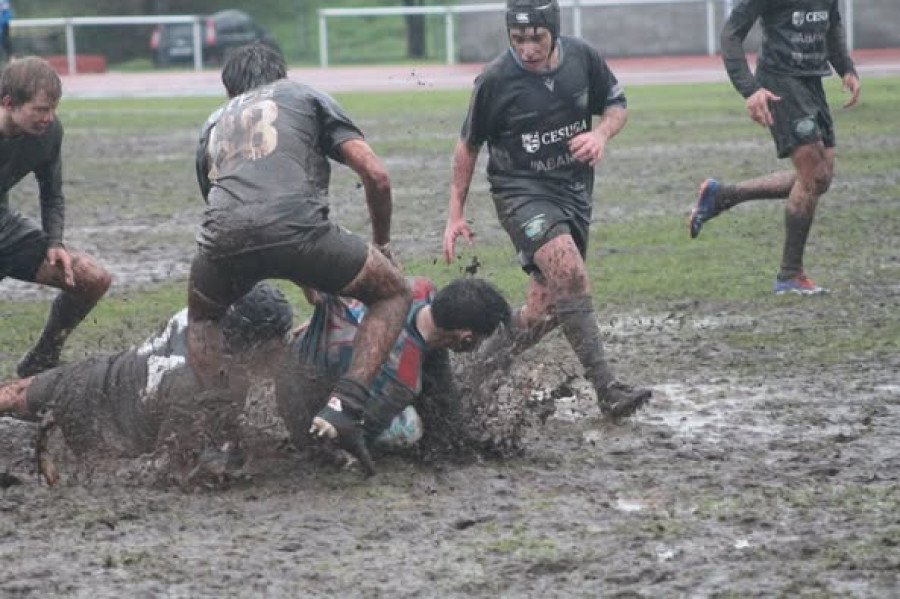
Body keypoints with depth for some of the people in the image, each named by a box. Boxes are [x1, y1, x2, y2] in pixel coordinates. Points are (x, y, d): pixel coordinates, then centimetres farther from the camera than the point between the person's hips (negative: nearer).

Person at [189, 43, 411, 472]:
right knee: (393, 294, 19)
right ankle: (342, 408, -1)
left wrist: (311, 285, 47)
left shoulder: (213, 125, 38)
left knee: (202, 318, 36)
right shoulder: (305, 97, 27)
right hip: (295, 228, -3)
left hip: (224, 242, 3)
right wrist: (382, 244, 34)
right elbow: (376, 175, 17)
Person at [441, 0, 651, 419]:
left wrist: (602, 134, -12)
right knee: (571, 276, -27)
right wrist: (455, 215, 5)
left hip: (575, 191, 5)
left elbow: (616, 105, 12)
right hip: (521, 191, -5)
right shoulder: (495, 80, -12)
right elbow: (469, 145, 2)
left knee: (545, 311, 4)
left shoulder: (583, 58, -4)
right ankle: (607, 391, -29)